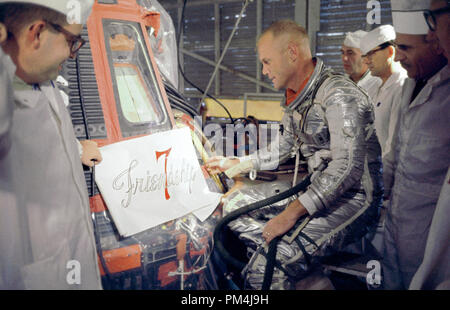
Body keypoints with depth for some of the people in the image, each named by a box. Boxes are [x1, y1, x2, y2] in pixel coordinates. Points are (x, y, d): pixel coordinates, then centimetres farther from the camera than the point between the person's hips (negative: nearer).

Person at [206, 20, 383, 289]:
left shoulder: (339, 94, -19)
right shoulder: (296, 97, 10)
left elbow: (347, 167, -29)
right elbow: (284, 148, 24)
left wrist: (291, 213, -32)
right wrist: (235, 163, 23)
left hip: (353, 197, -10)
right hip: (315, 185, 10)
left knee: (265, 266, -27)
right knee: (235, 206, 5)